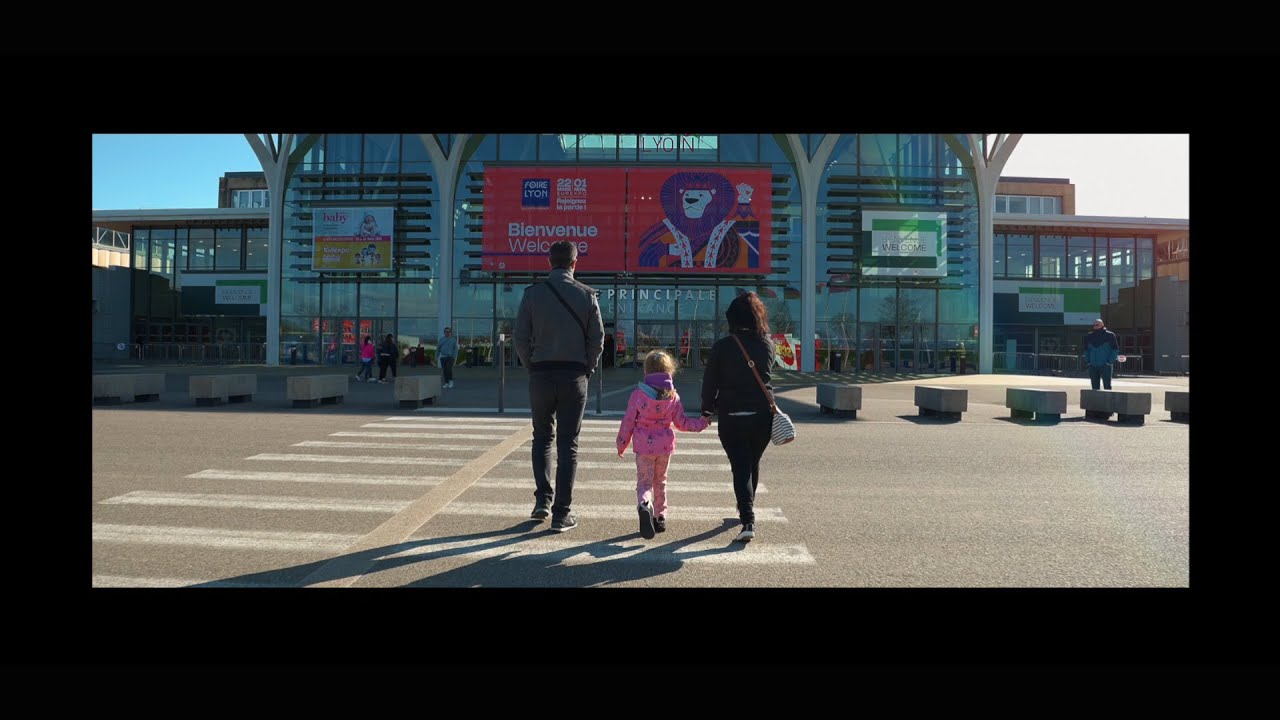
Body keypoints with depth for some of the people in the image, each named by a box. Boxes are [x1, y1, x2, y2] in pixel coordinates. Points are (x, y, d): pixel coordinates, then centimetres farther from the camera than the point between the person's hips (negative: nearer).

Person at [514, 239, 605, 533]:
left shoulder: (533, 293, -1)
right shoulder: (586, 295, -1)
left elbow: (520, 337, -2)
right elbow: (597, 338, -2)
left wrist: (531, 366, 8)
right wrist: (587, 369, 9)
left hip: (541, 374, 1)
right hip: (574, 376, 0)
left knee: (542, 437, 19)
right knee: (568, 444, 4)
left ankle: (542, 499, 11)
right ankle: (561, 513, 5)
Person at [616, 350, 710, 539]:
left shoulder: (637, 394, -8)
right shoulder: (672, 395, -3)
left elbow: (628, 421, -3)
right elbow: (682, 422, 2)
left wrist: (621, 444, 8)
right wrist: (702, 423, 18)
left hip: (644, 446, -2)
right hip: (665, 445, 2)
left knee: (644, 482, 4)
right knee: (660, 482, 19)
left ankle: (644, 505, -26)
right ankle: (660, 517, 22)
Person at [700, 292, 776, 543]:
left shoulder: (722, 346, -9)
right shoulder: (767, 344, -2)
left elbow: (710, 382, -5)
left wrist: (707, 410, 7)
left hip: (731, 416, -3)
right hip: (762, 414, 3)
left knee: (740, 467, 1)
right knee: (753, 463, 21)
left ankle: (748, 521, -11)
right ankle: (747, 508, 39)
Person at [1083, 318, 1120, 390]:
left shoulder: (1109, 335, -2)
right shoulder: (1089, 336, 9)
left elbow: (1115, 350, -2)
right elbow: (1086, 350, 20)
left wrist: (1110, 361, -10)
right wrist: (1088, 361, 8)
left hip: (1105, 365, -4)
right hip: (1093, 366, 4)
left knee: (1107, 386, -3)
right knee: (1095, 387, 8)